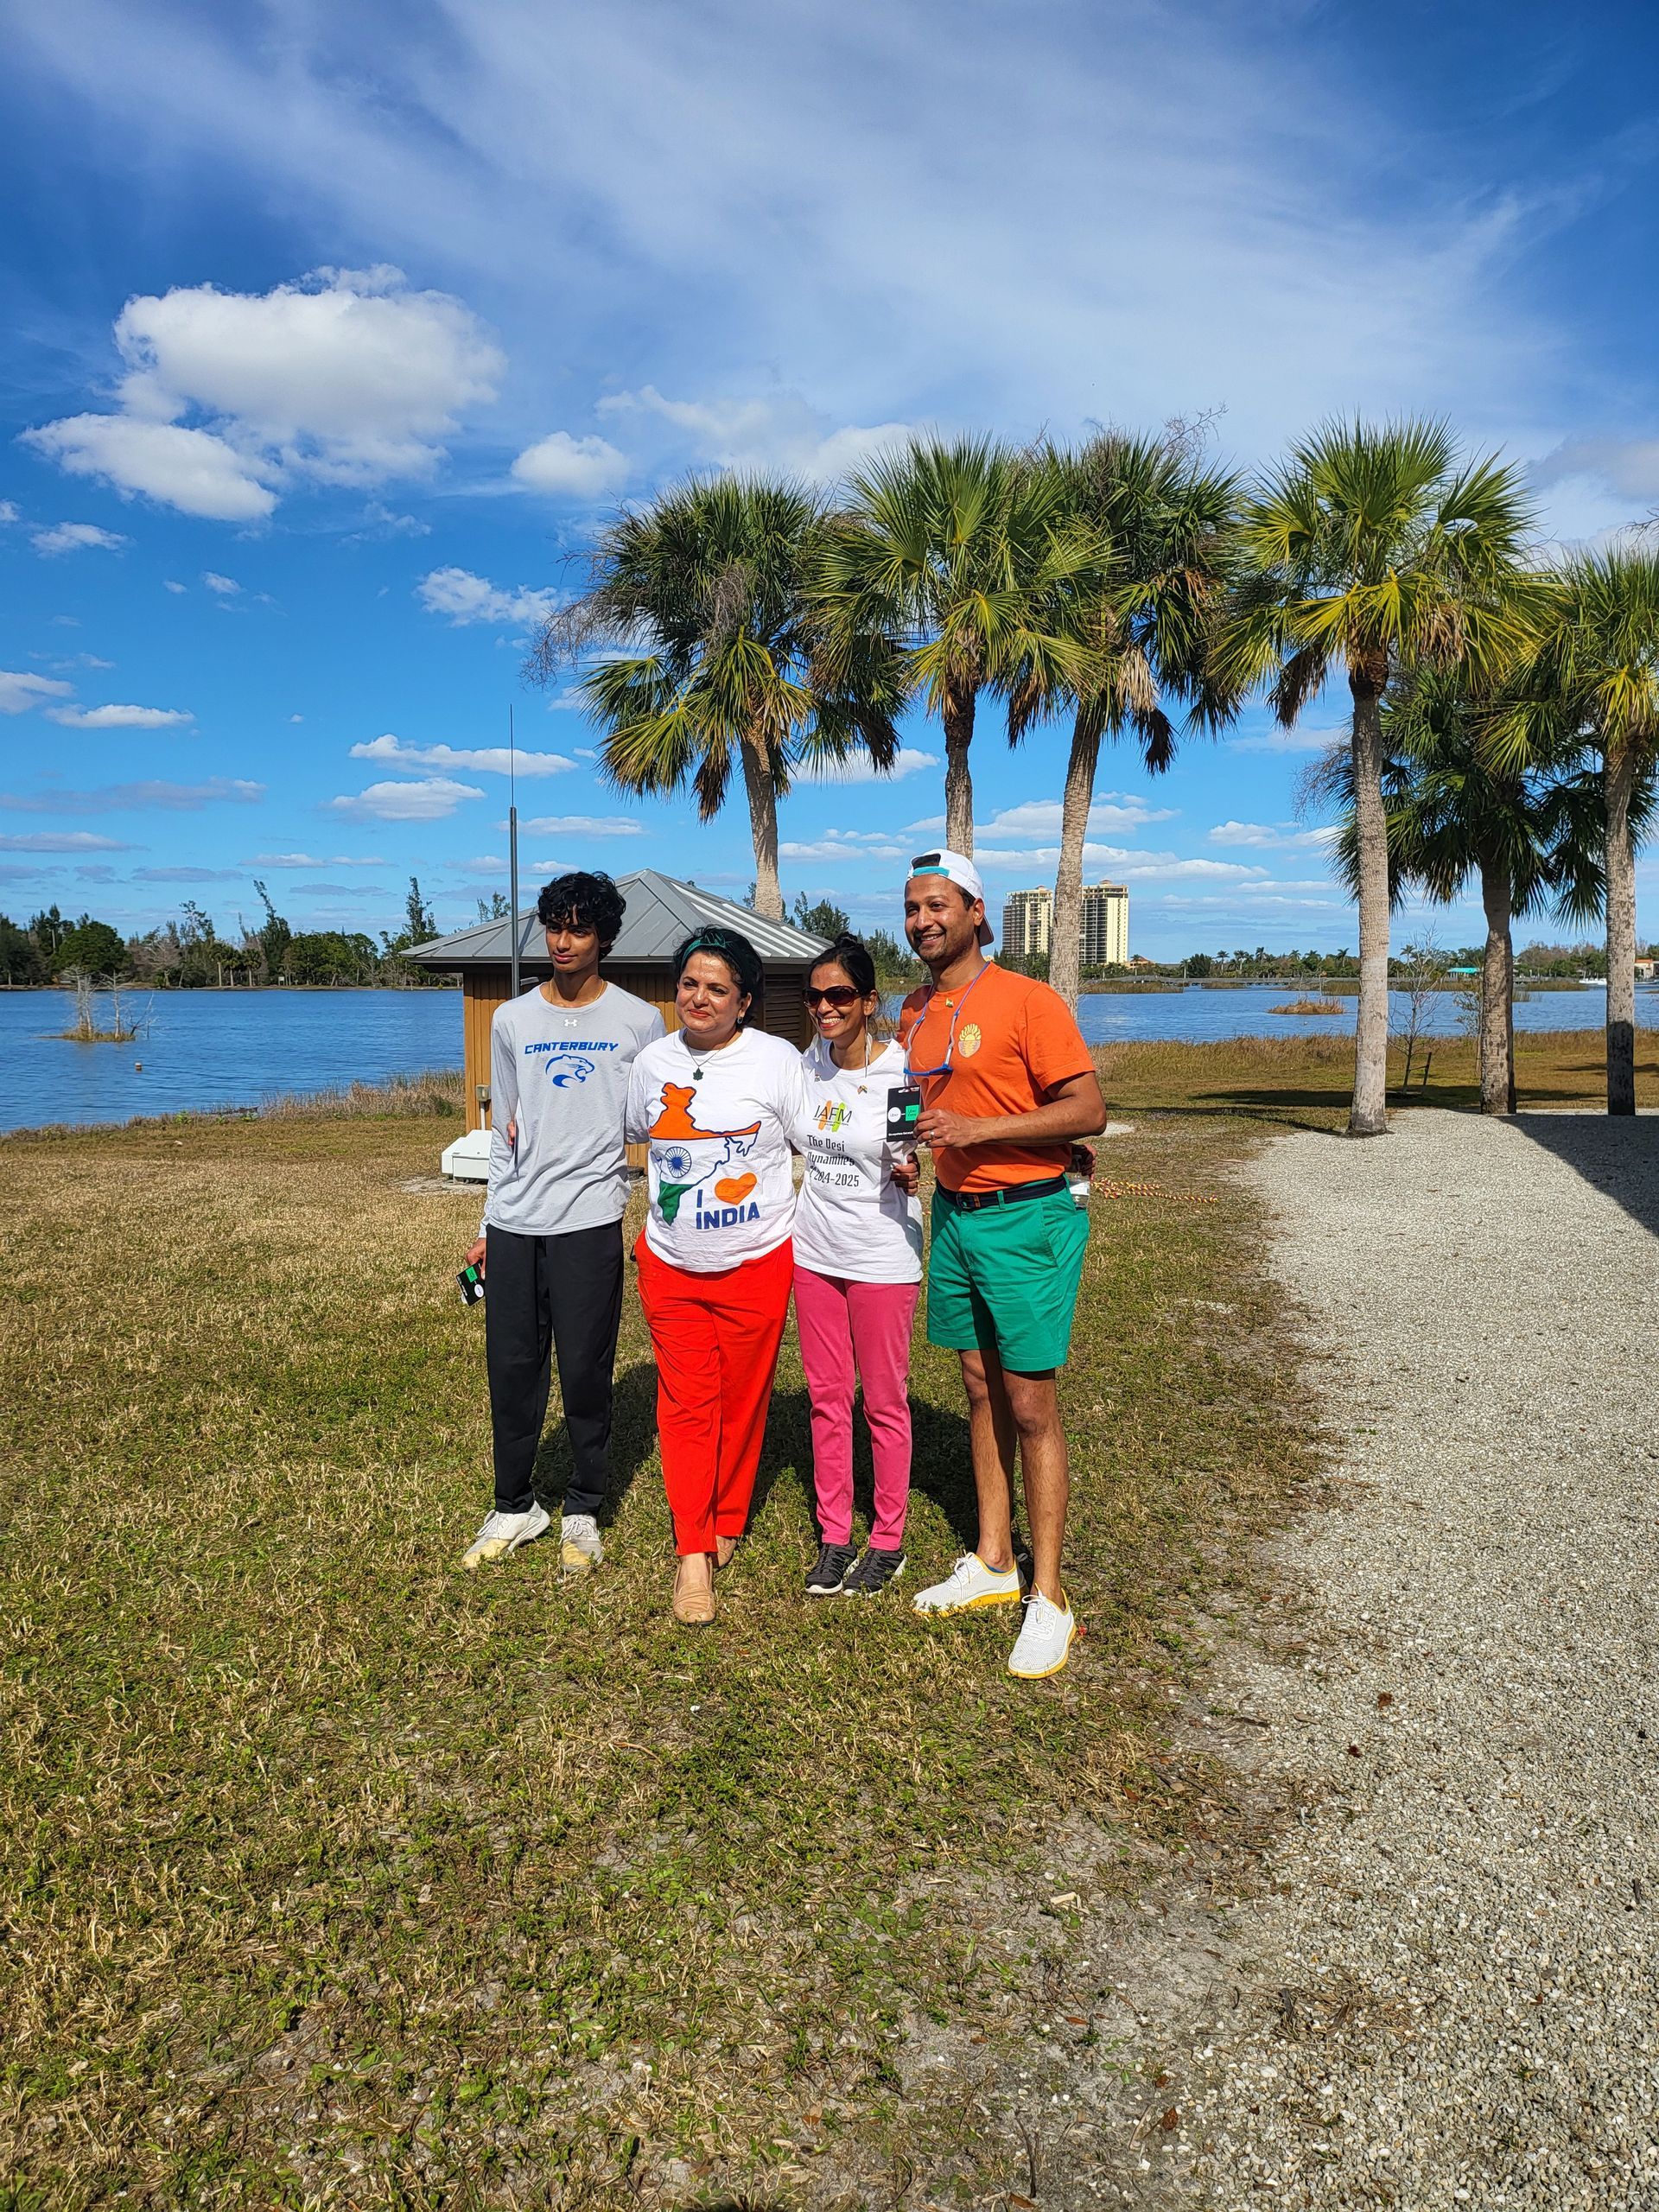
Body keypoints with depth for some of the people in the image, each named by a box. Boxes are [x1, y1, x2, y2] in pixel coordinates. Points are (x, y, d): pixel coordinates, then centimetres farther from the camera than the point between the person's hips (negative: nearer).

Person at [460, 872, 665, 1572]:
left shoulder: (639, 1022, 2)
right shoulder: (512, 1020, 11)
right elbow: (504, 1134, 15)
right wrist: (489, 1228, 13)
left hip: (589, 1221, -3)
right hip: (514, 1224, 3)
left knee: (585, 1370, 2)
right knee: (512, 1367, 7)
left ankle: (582, 1513, 18)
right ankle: (515, 1507, 23)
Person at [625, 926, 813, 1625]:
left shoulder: (776, 1060, -8)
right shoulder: (652, 1062, 4)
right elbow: (635, 1135, 21)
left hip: (756, 1264, -2)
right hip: (670, 1265, 3)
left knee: (742, 1402, 9)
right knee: (684, 1406, 1)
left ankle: (727, 1525, 29)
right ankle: (692, 1556, 8)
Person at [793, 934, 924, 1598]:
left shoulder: (902, 1069, -14)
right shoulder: (809, 1064, 3)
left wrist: (913, 1173, -26)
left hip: (882, 1256, -5)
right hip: (814, 1251, 5)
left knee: (883, 1401, 7)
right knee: (826, 1398, 12)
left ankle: (888, 1541, 22)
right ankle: (834, 1535, 25)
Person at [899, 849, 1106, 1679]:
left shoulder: (1027, 1000, -12)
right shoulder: (914, 1015, 10)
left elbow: (1089, 1109, -16)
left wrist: (982, 1129, -22)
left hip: (1025, 1220, -7)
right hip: (953, 1214, 7)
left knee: (1031, 1407, -3)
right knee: (980, 1390, 14)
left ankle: (1048, 1599, 7)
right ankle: (993, 1562, 27)